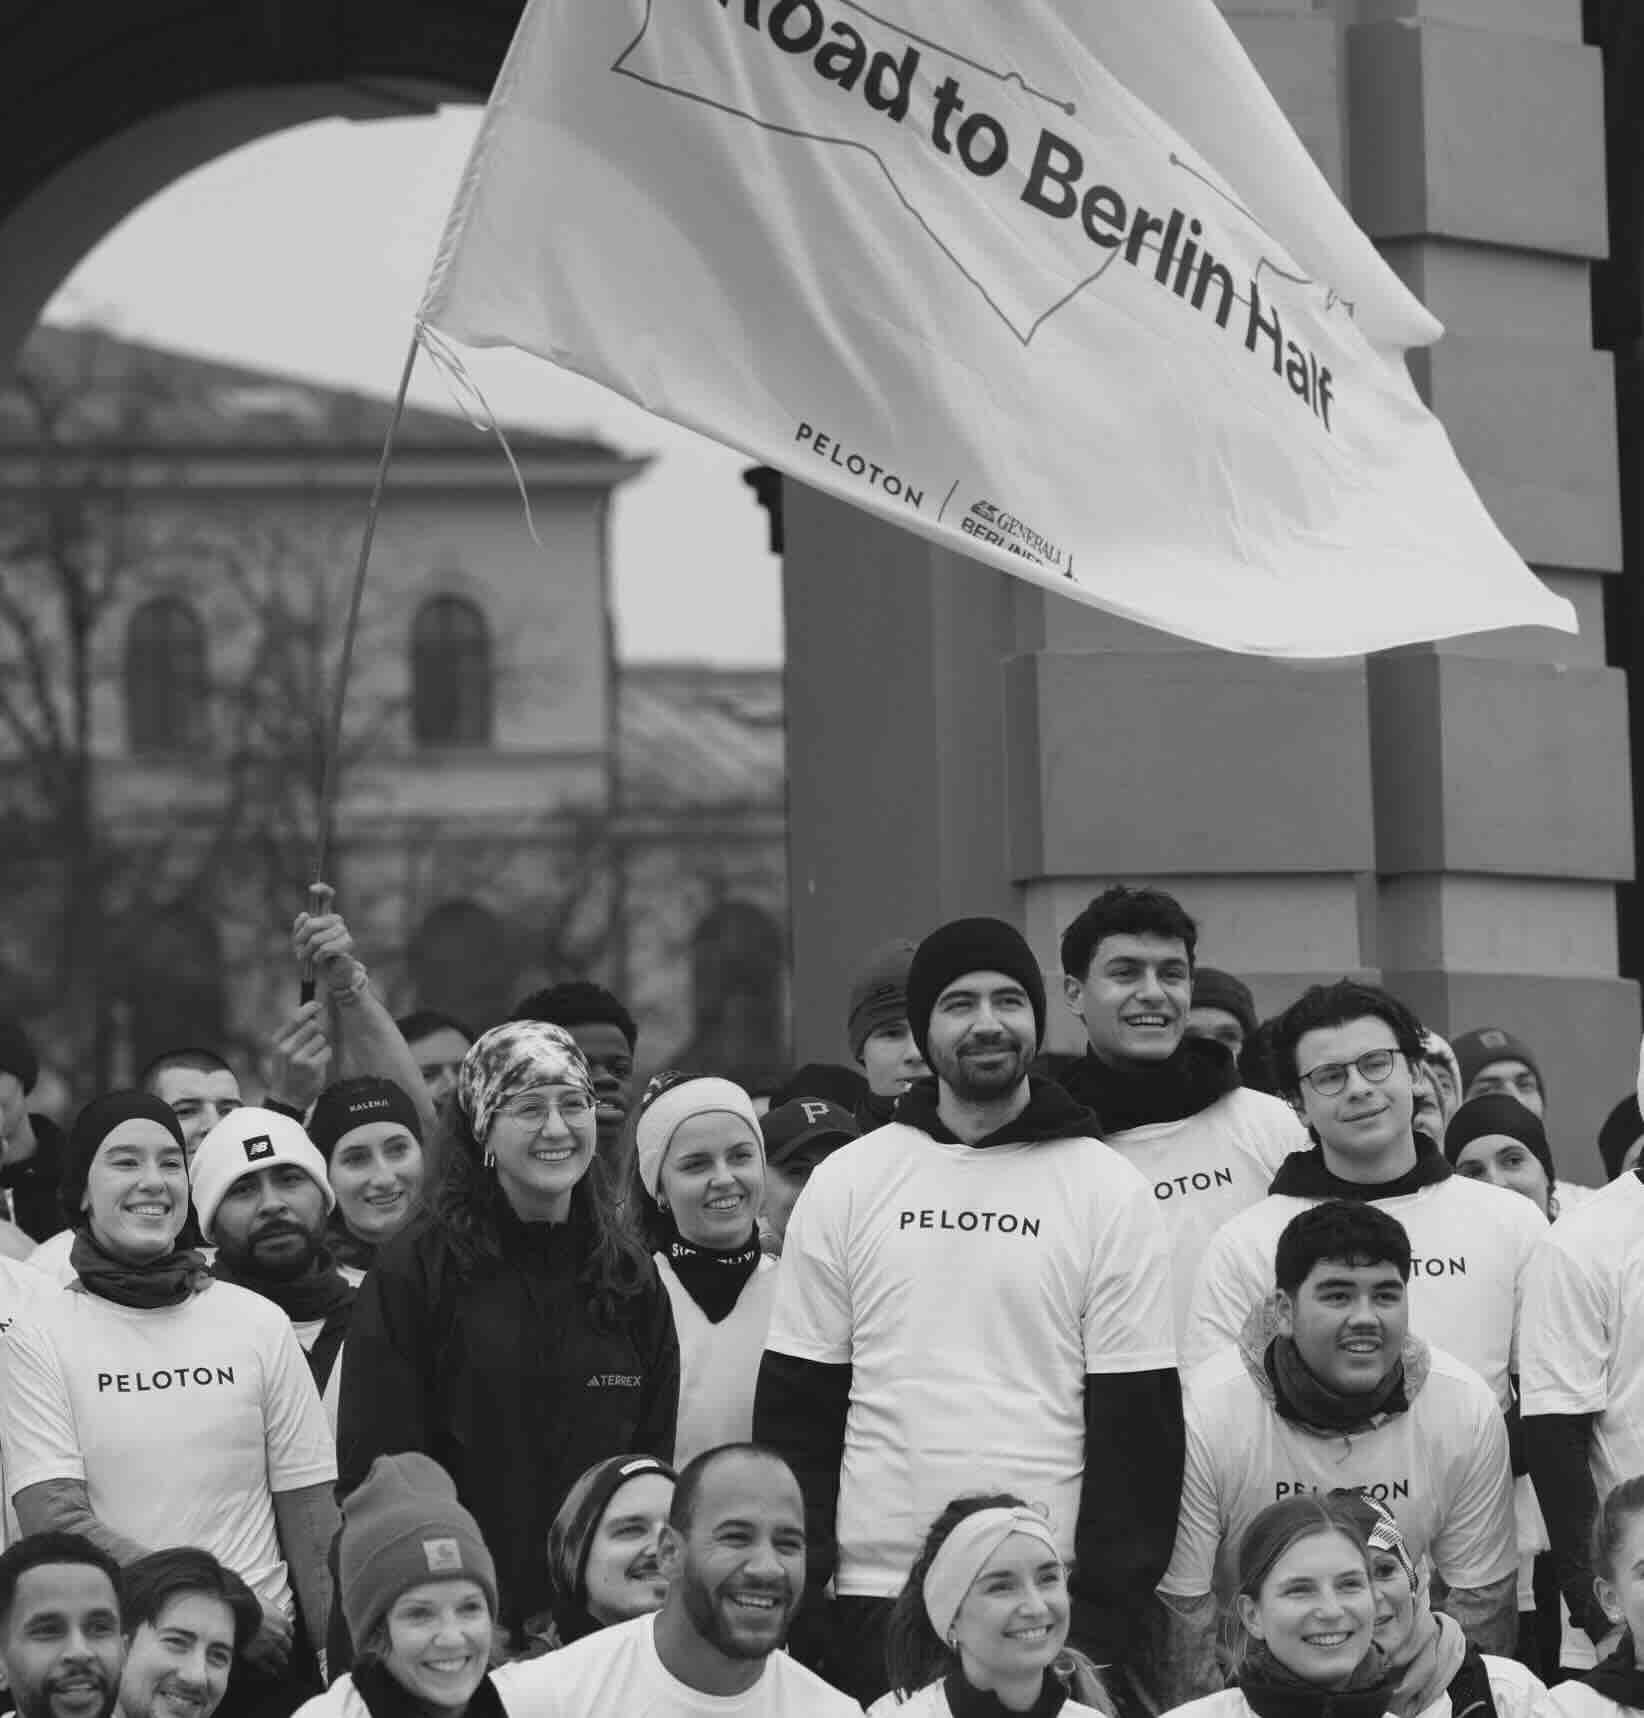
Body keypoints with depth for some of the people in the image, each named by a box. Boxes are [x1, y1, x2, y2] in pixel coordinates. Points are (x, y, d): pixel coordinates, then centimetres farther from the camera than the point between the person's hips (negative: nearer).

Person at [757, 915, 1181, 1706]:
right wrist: (795, 1601, -1)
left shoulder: (1110, 1193, 3)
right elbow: (796, 1406, 7)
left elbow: (1137, 1422, 0)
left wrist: (1105, 1610, -8)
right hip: (878, 1598, 1)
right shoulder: (847, 1183, 8)